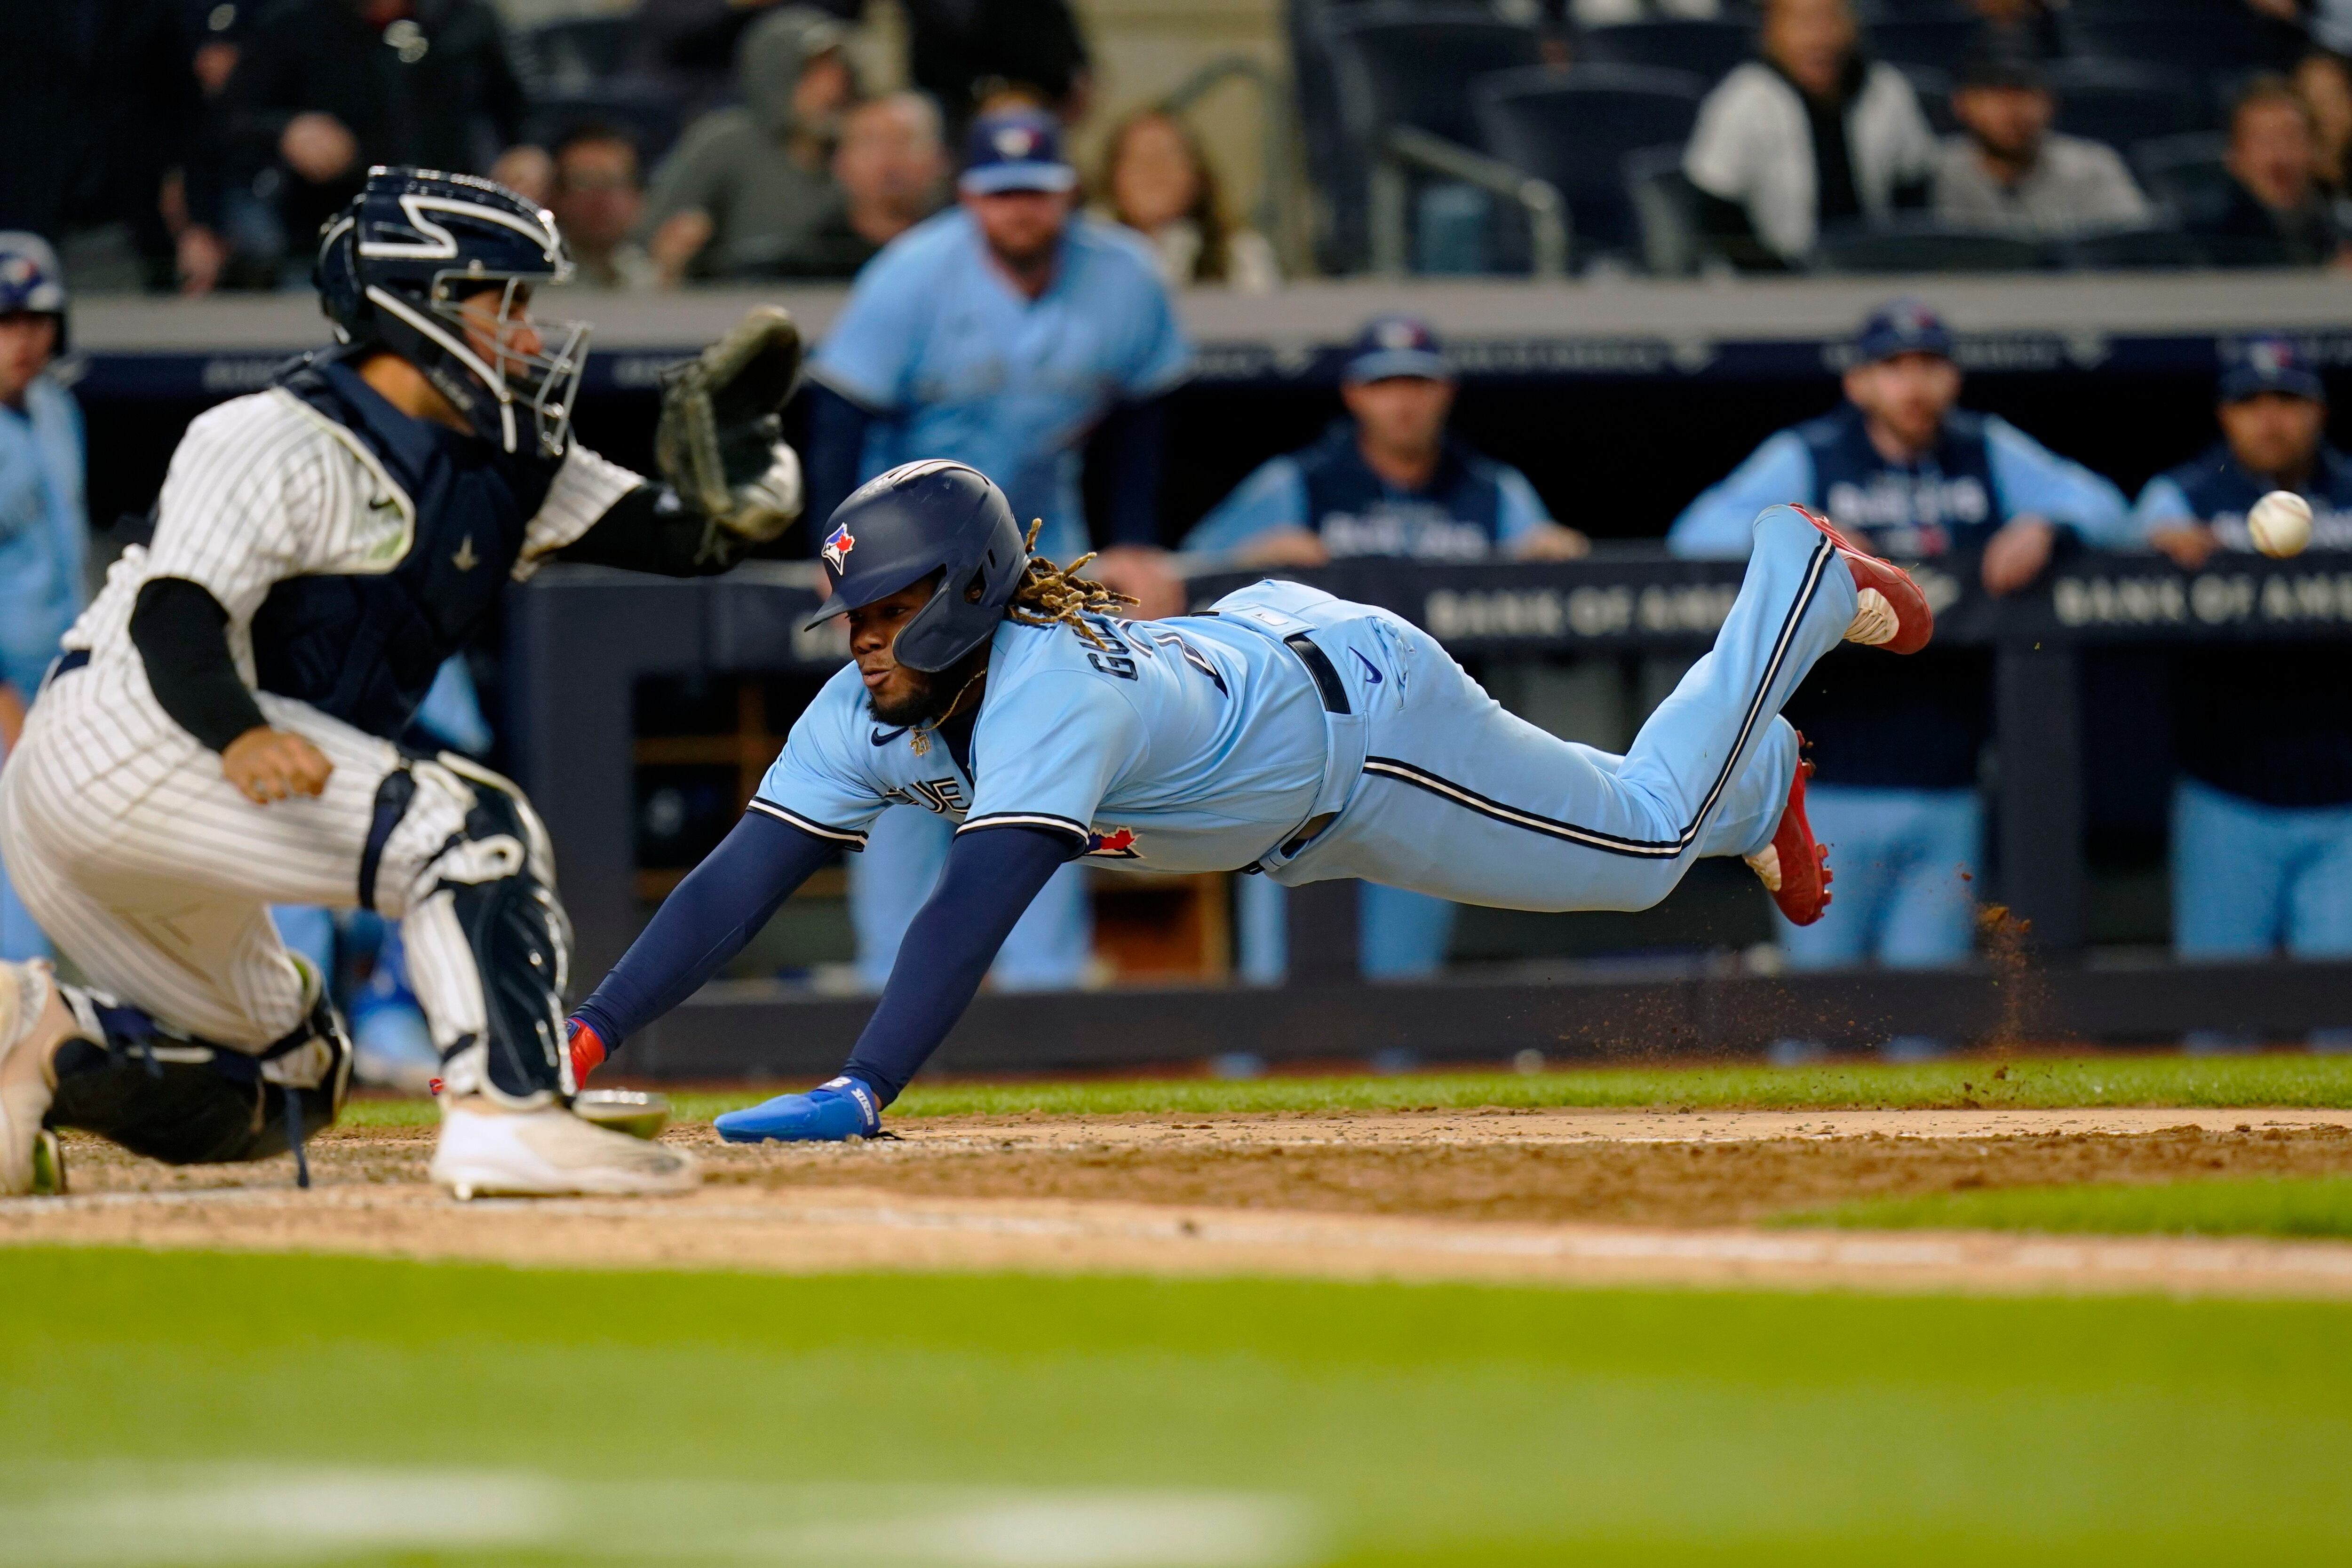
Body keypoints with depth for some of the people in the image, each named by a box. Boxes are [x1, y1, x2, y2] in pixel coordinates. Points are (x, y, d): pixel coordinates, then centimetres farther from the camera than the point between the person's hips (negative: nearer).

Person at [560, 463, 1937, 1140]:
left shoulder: (1050, 692, -45)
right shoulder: (870, 715, -24)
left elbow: (977, 909, -56)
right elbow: (738, 887, -27)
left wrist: (858, 1096, -66)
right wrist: (584, 1041, -40)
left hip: (1359, 698, -6)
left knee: (1646, 840, 14)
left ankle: (1807, 579, 33)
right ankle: (1759, 786, 54)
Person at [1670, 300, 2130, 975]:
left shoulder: (1990, 454, 12)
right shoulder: (1805, 457, 1)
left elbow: (2104, 507, 12)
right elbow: (1700, 532, -10)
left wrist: (2044, 527, -10)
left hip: (1948, 797, 3)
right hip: (1831, 788, -3)